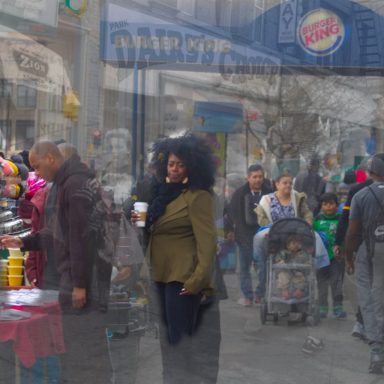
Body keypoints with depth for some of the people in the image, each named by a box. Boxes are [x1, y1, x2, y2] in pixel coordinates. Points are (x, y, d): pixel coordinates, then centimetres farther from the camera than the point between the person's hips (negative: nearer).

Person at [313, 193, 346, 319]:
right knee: (322, 282, 9)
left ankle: (338, 307, 12)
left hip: (336, 256, -2)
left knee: (337, 282, 4)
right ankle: (322, 307, 18)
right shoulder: (317, 219, 2)